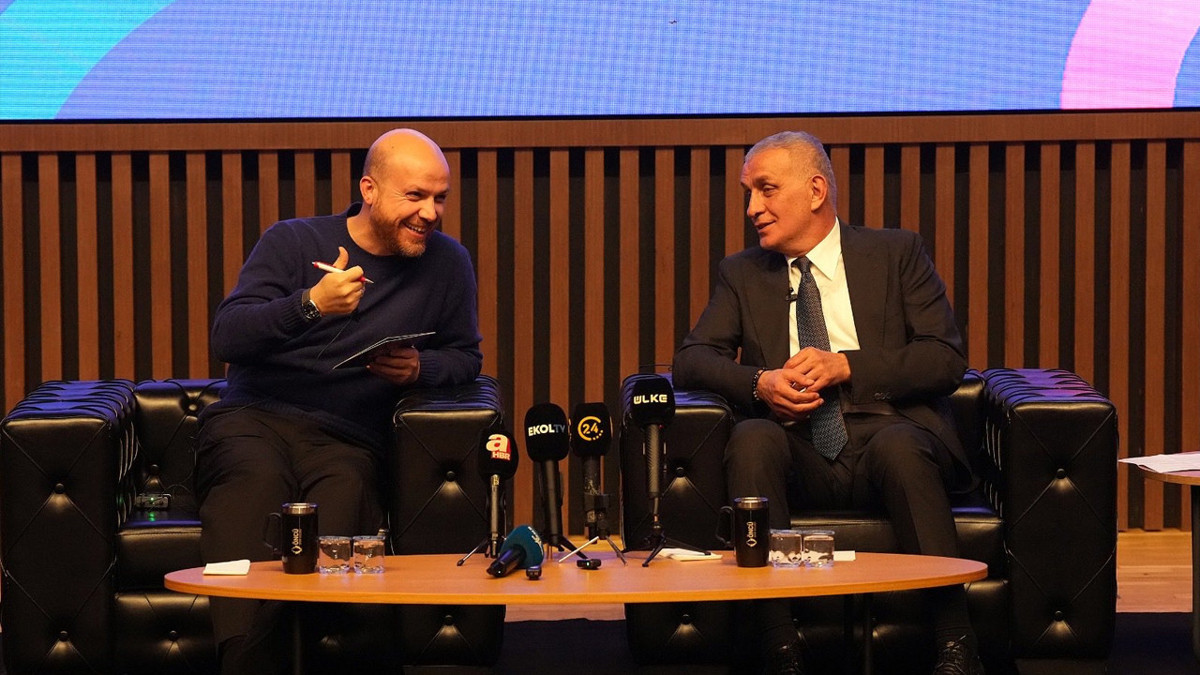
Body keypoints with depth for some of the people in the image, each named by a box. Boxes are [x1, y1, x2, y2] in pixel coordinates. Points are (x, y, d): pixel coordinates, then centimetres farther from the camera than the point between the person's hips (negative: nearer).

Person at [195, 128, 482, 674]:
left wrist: (419, 369, 0)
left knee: (346, 486, -37)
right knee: (258, 477, -38)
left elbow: (465, 356, 24)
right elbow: (226, 336, -4)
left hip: (344, 439, 1)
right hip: (252, 418, -1)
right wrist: (312, 303, -20)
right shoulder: (293, 241, 8)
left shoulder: (447, 264, 16)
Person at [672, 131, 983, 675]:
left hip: (887, 437, -2)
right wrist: (759, 382, -12)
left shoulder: (896, 253, 13)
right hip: (799, 457, 2)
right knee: (752, 437, -31)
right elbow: (692, 359, 9)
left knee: (898, 444, -36)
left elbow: (947, 360, 2)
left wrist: (845, 366, -10)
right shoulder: (742, 274, 20)